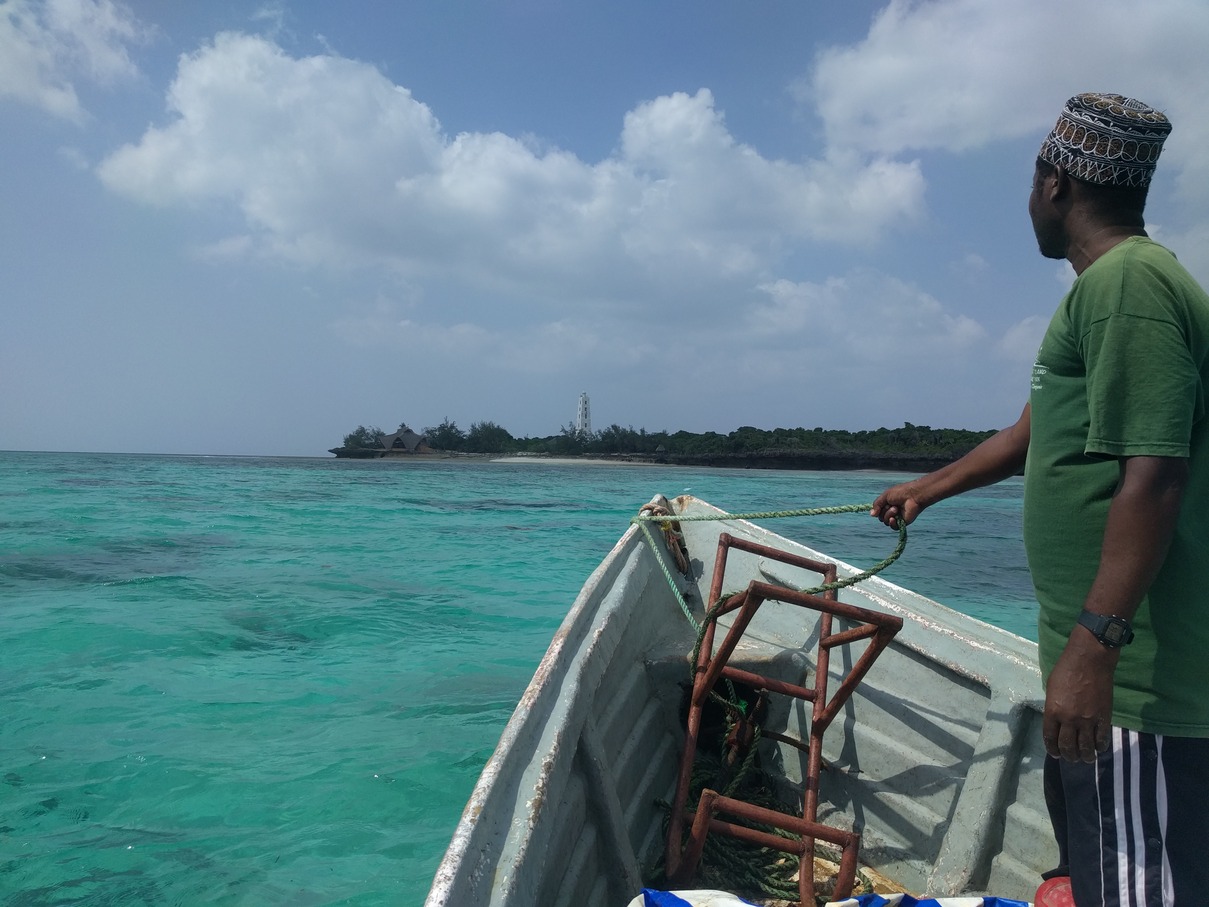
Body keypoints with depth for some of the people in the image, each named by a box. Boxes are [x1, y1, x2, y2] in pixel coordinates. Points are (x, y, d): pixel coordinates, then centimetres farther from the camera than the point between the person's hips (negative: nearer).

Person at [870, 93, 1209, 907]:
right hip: (1116, 661, 10)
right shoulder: (1114, 284, 17)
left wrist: (1094, 647, -26)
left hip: (1132, 678, -10)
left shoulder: (1127, 282, -16)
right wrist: (928, 489, 37)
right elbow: (1035, 434, 27)